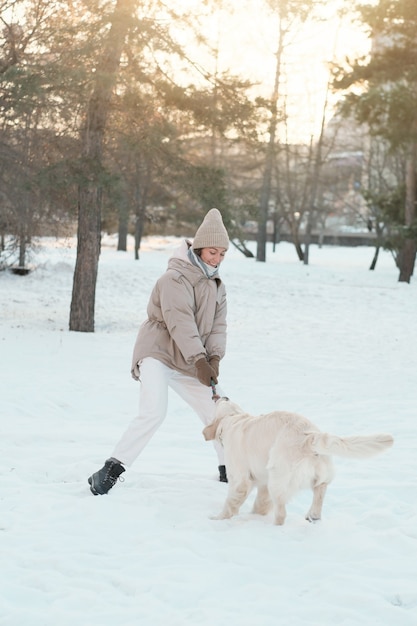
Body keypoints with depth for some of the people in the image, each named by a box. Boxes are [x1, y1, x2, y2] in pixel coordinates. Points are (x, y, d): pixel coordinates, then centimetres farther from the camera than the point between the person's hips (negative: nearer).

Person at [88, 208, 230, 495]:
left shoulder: (217, 285, 11)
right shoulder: (174, 278, -15)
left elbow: (218, 324, 3)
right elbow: (181, 323, -24)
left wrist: (214, 358, -15)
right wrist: (199, 360, -30)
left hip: (191, 363, 8)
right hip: (158, 353, -8)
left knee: (218, 411, 6)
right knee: (154, 412, -25)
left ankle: (229, 471, 25)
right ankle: (110, 471, -21)